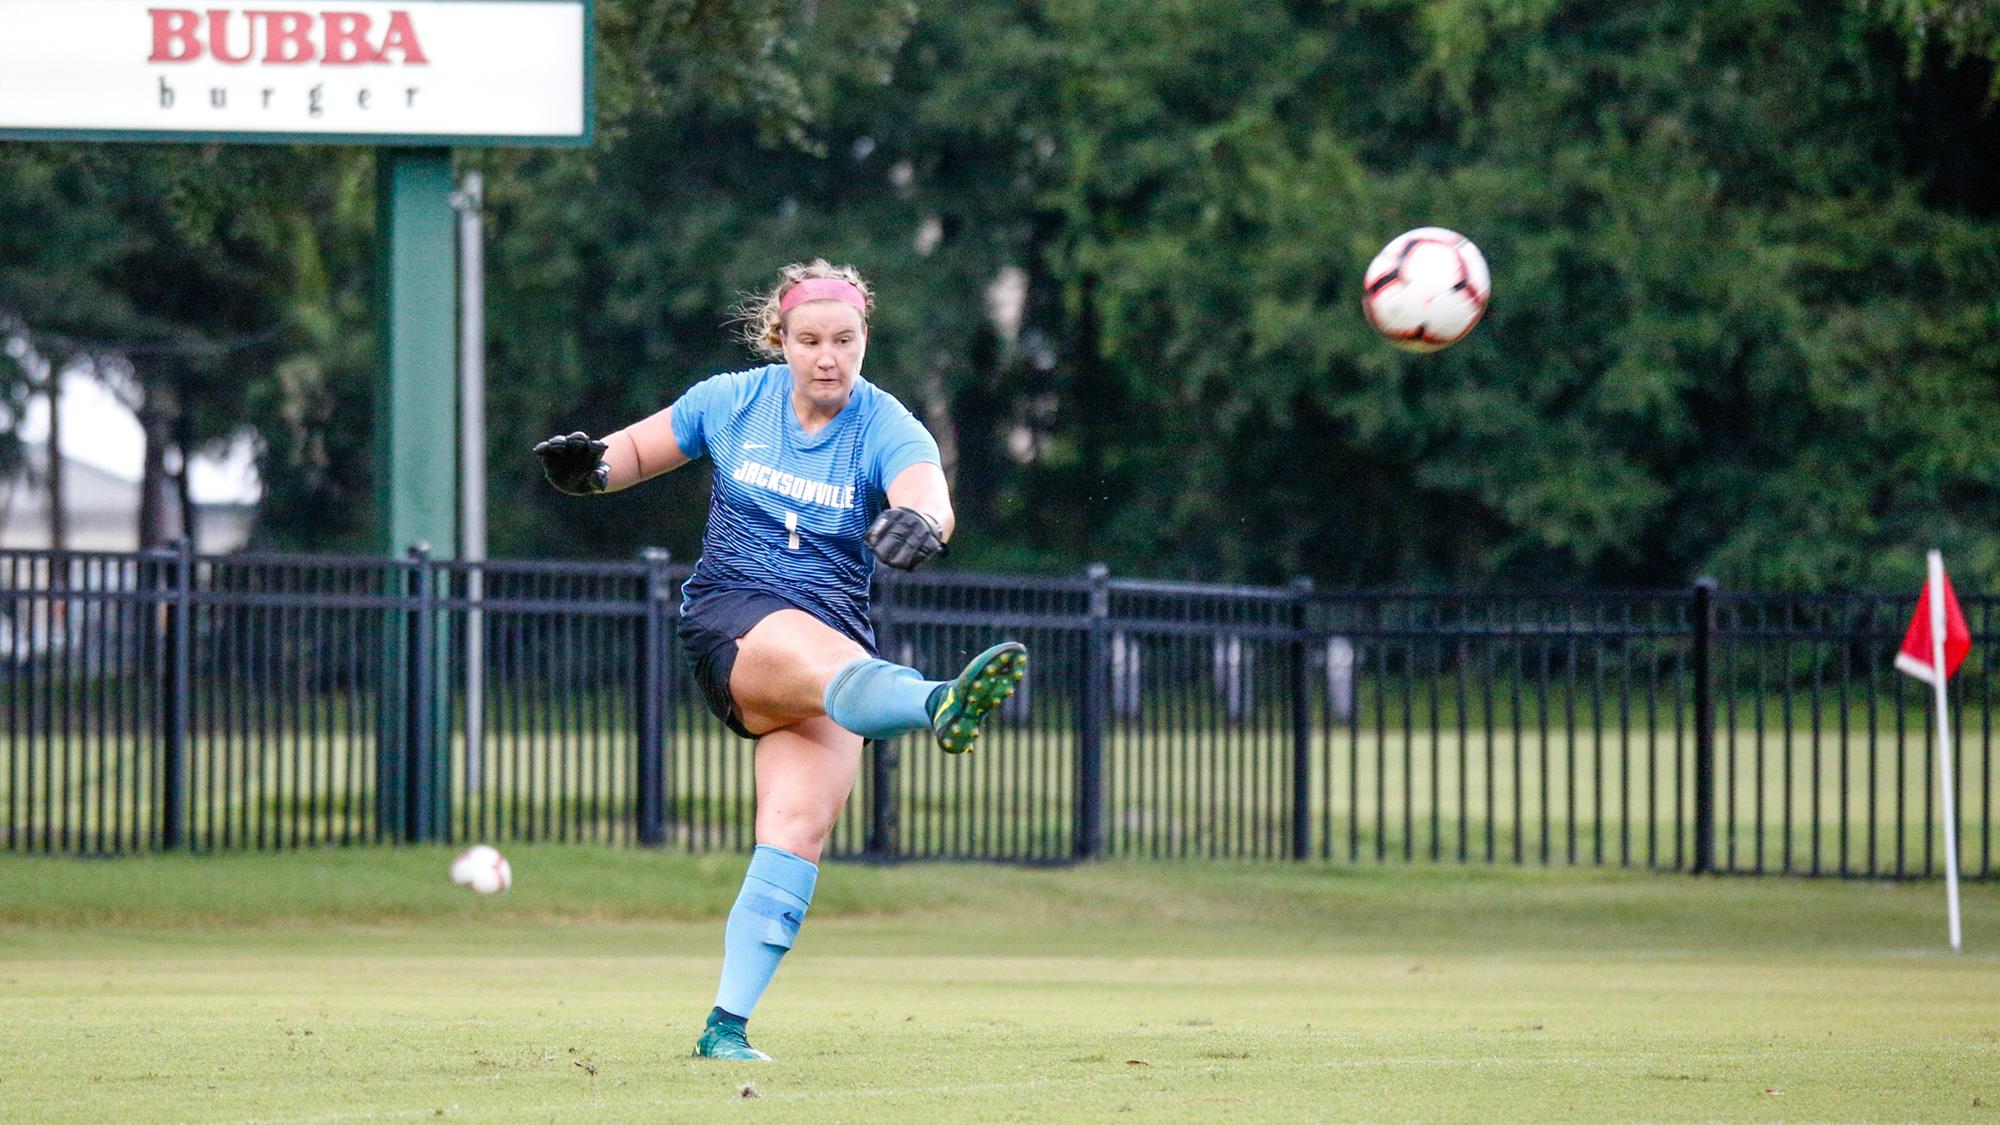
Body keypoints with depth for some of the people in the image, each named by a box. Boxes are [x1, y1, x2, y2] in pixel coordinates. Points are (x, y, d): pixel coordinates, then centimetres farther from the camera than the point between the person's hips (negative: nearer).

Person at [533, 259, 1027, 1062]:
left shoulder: (887, 431, -2)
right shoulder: (733, 402, 4)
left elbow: (928, 495, -24)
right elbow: (638, 449, 19)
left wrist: (920, 521, -49)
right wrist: (590, 467, -4)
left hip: (834, 628, 2)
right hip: (730, 623, -2)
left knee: (800, 827, -17)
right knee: (834, 661, -37)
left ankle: (726, 1026, -14)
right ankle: (937, 706, -74)